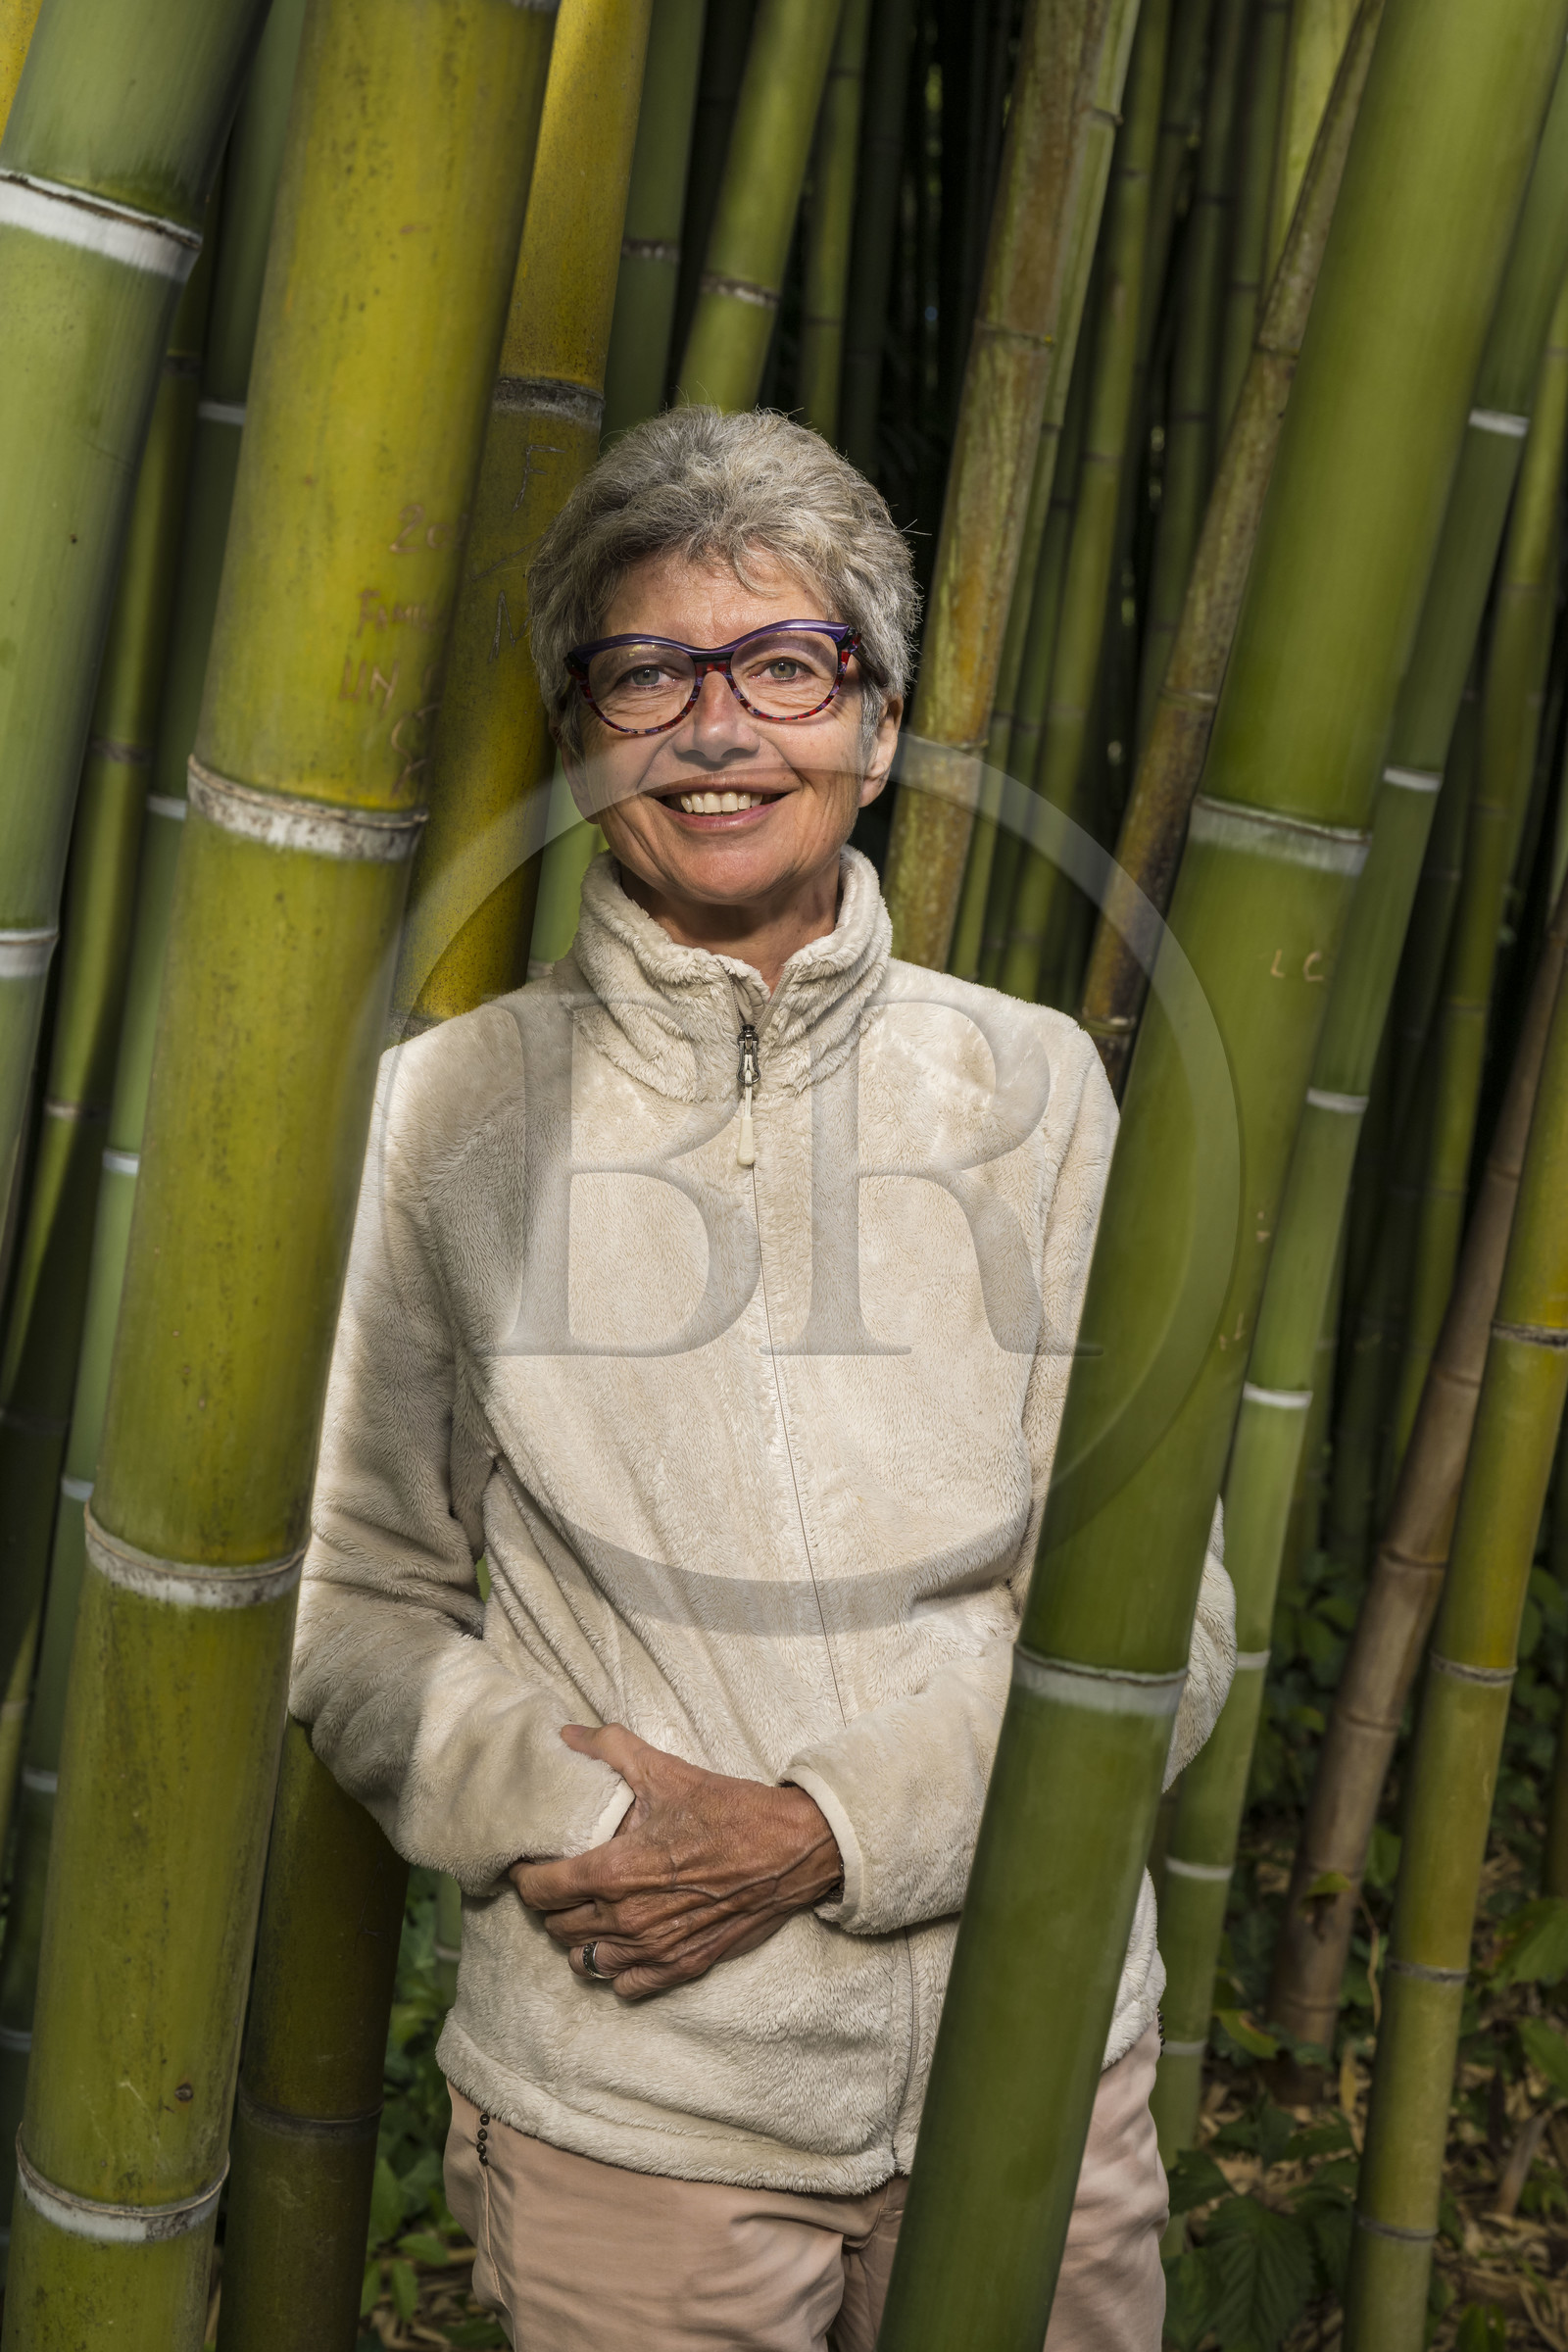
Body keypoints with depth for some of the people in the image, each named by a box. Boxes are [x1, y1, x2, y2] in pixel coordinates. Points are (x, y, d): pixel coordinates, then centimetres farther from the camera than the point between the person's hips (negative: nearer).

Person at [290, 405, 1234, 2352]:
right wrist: (567, 1811, -16)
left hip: (1034, 2063, 1)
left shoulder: (1034, 1087, -2)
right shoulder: (456, 1107, -4)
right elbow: (361, 1604, 1)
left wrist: (823, 1827, -14)